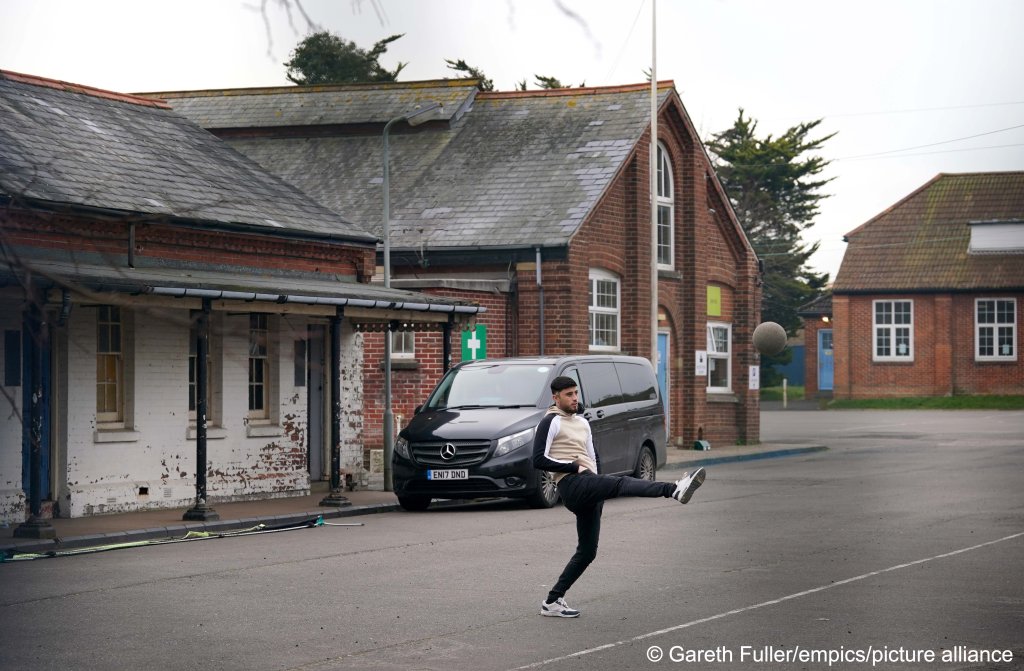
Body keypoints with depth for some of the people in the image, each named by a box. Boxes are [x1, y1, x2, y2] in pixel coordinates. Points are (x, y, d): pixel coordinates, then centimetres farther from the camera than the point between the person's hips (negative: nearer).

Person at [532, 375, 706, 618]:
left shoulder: (582, 423, 26)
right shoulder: (551, 422, 1)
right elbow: (539, 460, -9)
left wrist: (599, 484, 14)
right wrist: (574, 466, -12)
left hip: (589, 492, 9)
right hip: (572, 484, -9)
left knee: (587, 551, 8)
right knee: (620, 483, -33)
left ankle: (553, 601, 14)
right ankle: (673, 489, -57)